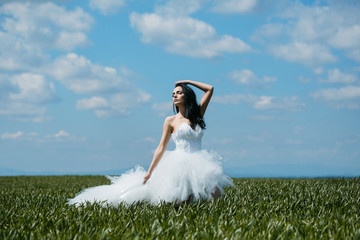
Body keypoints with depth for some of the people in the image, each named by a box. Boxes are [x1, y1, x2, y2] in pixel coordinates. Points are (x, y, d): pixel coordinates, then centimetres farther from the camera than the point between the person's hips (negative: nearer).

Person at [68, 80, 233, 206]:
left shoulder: (198, 115, 14)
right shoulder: (170, 121, 6)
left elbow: (210, 89, 16)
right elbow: (161, 148, 4)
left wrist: (188, 81, 15)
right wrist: (149, 171, -3)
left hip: (198, 166, 4)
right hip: (180, 165, -4)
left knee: (215, 197, -15)